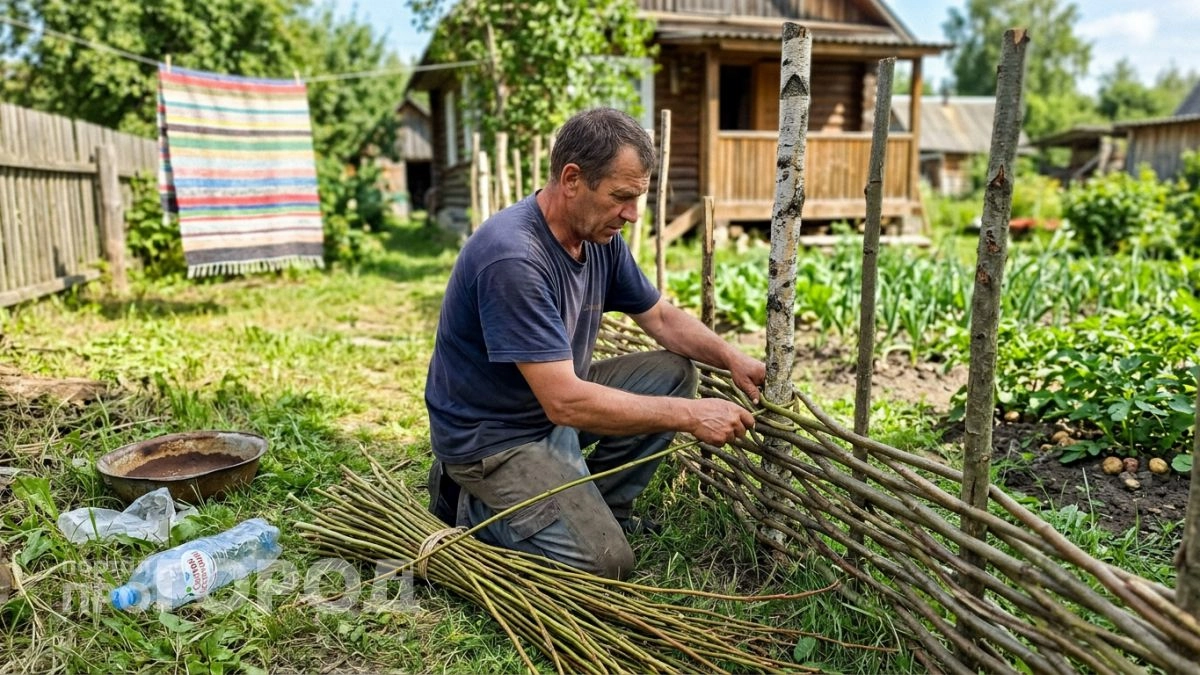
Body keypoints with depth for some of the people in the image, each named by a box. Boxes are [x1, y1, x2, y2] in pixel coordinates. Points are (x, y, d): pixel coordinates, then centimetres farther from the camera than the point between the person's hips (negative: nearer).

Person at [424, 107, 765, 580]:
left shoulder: (600, 237, -3)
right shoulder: (512, 258, -30)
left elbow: (663, 318, 8)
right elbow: (565, 402, -33)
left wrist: (733, 359, -10)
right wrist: (690, 415, -29)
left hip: (558, 402, 9)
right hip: (491, 435, -8)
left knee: (674, 372, 1)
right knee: (605, 563, -16)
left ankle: (595, 505, 7)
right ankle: (479, 507, 6)